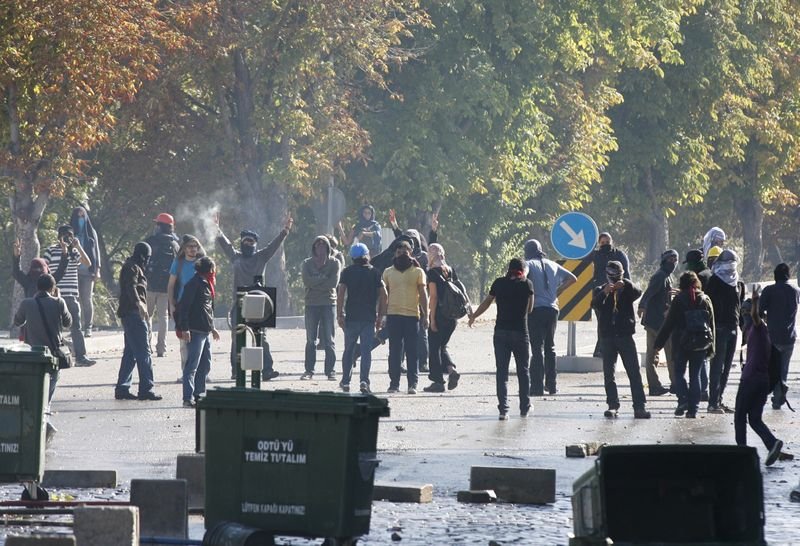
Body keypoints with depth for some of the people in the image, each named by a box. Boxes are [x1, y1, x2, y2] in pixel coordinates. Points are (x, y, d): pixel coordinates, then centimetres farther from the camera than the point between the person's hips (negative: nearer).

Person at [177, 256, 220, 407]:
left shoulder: (207, 284, 17)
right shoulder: (194, 284, -12)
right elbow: (184, 306, -17)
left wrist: (212, 328, 29)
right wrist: (184, 328, -22)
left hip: (205, 331, 10)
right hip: (195, 331, -10)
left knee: (205, 365, 14)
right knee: (192, 365, -9)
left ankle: (199, 394, 21)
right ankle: (188, 399, -9)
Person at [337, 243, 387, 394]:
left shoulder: (347, 272, 2)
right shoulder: (374, 272, 4)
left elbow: (341, 292, -8)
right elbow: (383, 295, 1)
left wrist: (339, 314, -7)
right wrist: (380, 316, 7)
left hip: (351, 317, 0)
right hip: (369, 317, 0)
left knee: (349, 350, 12)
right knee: (366, 350, -1)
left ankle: (345, 382, 17)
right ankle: (364, 380, -15)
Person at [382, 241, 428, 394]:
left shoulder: (417, 272, 5)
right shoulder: (388, 272, 10)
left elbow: (423, 295, 4)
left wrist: (425, 316, -2)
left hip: (412, 316, -2)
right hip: (393, 315, 2)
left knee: (412, 352, -1)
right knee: (394, 352, 3)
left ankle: (413, 384, 0)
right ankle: (394, 383, 6)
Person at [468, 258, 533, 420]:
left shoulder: (499, 283, 2)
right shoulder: (527, 284, -2)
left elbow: (486, 302, 11)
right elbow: (530, 309, 4)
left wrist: (473, 317, 27)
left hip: (501, 332, 1)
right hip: (520, 332, -1)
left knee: (501, 372, 2)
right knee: (523, 371, 13)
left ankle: (503, 409, -8)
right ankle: (524, 408, 20)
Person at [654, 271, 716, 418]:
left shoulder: (678, 300, -6)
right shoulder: (705, 300, 4)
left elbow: (668, 323, -4)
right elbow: (711, 325, 8)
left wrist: (658, 343, 3)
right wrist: (711, 347, 15)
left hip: (682, 344, -3)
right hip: (701, 344, 3)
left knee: (679, 372, 8)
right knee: (695, 374, 7)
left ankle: (683, 399, -12)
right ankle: (693, 408, 3)